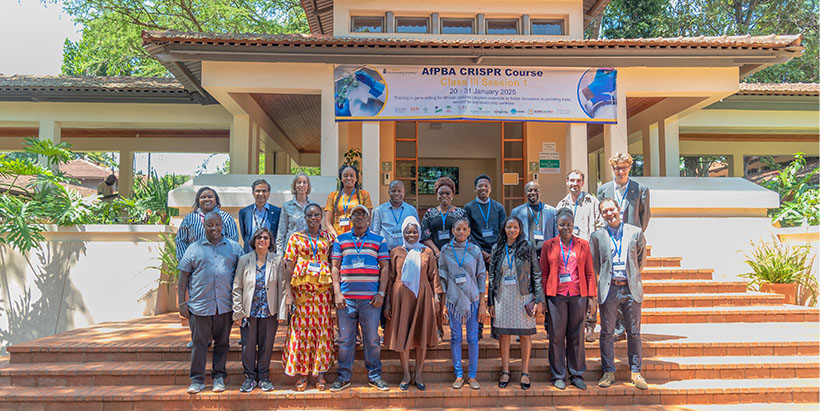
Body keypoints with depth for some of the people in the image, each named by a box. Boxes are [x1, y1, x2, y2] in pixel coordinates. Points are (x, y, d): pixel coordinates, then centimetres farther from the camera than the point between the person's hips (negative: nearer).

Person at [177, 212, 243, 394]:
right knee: (199, 343, 3)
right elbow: (183, 277, 7)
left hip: (225, 305, 1)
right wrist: (182, 302, 0)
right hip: (199, 305, -1)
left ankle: (219, 377, 21)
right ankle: (197, 380, 14)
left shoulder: (234, 247, 8)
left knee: (222, 343, 9)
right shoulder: (194, 249, 7)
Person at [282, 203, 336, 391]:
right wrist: (288, 293, -7)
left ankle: (320, 372, 11)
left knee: (322, 328, 2)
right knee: (301, 328, 0)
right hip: (301, 288, -1)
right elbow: (289, 265, 1)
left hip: (323, 288, 1)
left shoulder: (328, 237, 10)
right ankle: (302, 373, 10)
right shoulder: (296, 237, 6)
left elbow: (333, 264, 9)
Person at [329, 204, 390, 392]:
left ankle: (374, 375, 18)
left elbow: (385, 268, 5)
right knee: (345, 338, 6)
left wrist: (381, 293, -4)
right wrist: (337, 293, -1)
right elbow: (335, 267, 8)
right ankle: (343, 376, 17)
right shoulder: (341, 240, 10)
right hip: (346, 297, 1)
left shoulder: (379, 241, 8)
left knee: (372, 338, 5)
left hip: (370, 298, -1)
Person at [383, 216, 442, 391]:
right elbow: (390, 278, 5)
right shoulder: (396, 252, 5)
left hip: (422, 297, 1)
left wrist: (436, 297, -1)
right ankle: (406, 375, 17)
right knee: (402, 335, 2)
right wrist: (387, 302, 1)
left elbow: (433, 276, 7)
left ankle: (418, 375, 17)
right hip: (401, 296, 0)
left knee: (422, 335, 4)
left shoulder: (427, 252, 7)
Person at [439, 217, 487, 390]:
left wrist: (482, 302, 0)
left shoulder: (475, 250, 2)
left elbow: (482, 276, 4)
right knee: (455, 337, 4)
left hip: (473, 298, 0)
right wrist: (443, 302, 3)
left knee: (473, 337, 3)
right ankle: (458, 375, 14)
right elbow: (442, 277, 6)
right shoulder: (445, 250, 3)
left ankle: (472, 375, 14)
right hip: (453, 298, 0)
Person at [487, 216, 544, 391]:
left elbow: (537, 275, 1)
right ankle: (505, 371, 18)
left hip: (524, 297, -2)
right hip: (503, 297, 2)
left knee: (525, 334, 3)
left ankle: (525, 372, 16)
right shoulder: (497, 249, 7)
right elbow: (492, 276, 8)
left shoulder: (528, 248, 2)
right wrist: (491, 302, 4)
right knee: (503, 334, 5)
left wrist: (539, 300, -5)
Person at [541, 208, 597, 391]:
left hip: (578, 295, 1)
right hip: (556, 296, -1)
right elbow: (544, 273, 6)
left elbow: (590, 273, 9)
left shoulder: (583, 245, 8)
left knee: (576, 335, 7)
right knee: (557, 335, 2)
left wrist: (592, 296, 2)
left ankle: (577, 375, 19)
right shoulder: (548, 245, 5)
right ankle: (558, 376, 13)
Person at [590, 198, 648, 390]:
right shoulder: (597, 236, 3)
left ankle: (636, 372, 18)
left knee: (634, 333, 6)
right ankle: (609, 372, 15)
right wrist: (607, 278, 10)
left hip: (631, 289, 0)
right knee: (606, 333, 4)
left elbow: (642, 259, 14)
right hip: (608, 289, 0)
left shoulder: (636, 232, 4)